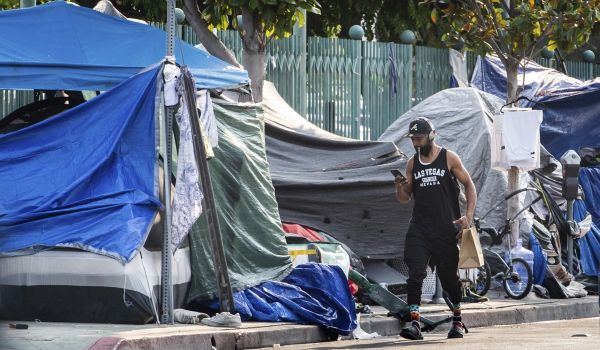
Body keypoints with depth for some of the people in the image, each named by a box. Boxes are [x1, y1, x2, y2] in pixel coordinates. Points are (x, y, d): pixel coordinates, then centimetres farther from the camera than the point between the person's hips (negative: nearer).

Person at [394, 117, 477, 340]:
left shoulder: (448, 158, 1)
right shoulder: (413, 163, 10)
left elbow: (469, 185, 4)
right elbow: (405, 198, 14)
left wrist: (468, 216, -8)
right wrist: (399, 188, -9)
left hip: (446, 229, -2)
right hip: (419, 228, 2)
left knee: (449, 276, 7)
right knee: (415, 275, -13)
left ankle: (458, 321, 26)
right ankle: (414, 324, -17)